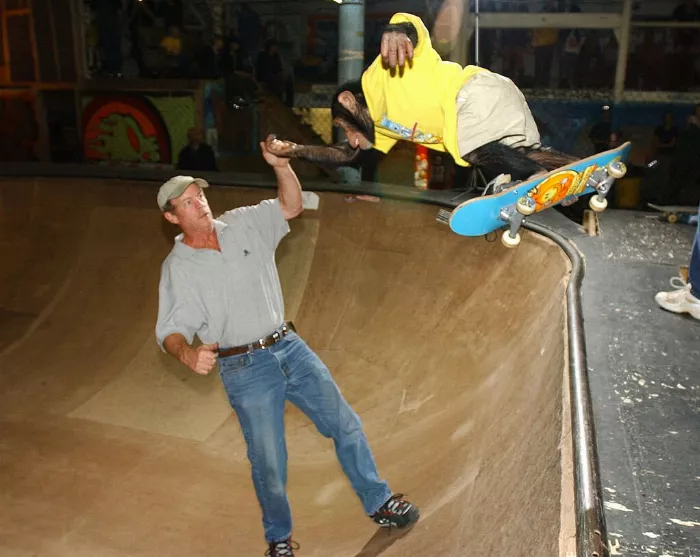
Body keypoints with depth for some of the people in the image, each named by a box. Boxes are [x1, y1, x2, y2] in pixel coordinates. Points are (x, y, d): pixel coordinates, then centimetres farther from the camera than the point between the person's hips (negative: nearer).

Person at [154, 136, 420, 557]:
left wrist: (282, 166, -16)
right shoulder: (178, 267, -6)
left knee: (345, 423, 8)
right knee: (269, 463, 5)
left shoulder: (243, 224, 4)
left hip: (290, 346, 4)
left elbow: (291, 206, 2)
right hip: (245, 368, -4)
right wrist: (188, 353, -33)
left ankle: (380, 504, 27)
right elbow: (170, 330, -11)